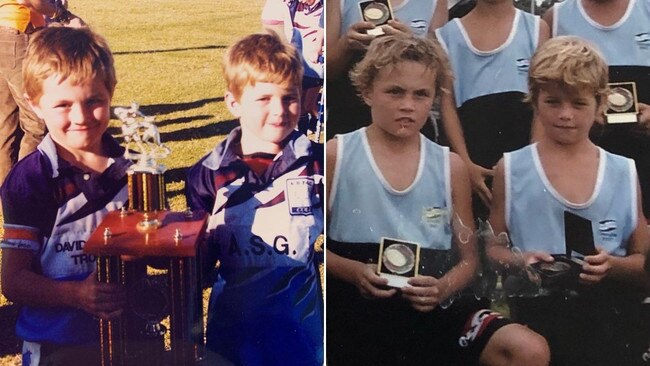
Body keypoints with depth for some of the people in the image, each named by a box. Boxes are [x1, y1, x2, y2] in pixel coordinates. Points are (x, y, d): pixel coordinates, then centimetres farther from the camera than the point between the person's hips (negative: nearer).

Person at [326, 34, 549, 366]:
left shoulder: (450, 166, 7)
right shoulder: (335, 155, 0)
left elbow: (468, 258, 9)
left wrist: (443, 288, -12)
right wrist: (355, 272, -17)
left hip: (431, 306, 2)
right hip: (358, 307, -2)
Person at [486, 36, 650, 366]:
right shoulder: (511, 169, 7)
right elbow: (493, 249, 9)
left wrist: (611, 266, -8)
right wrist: (520, 262, -12)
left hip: (609, 304, 2)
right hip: (538, 308, -1)